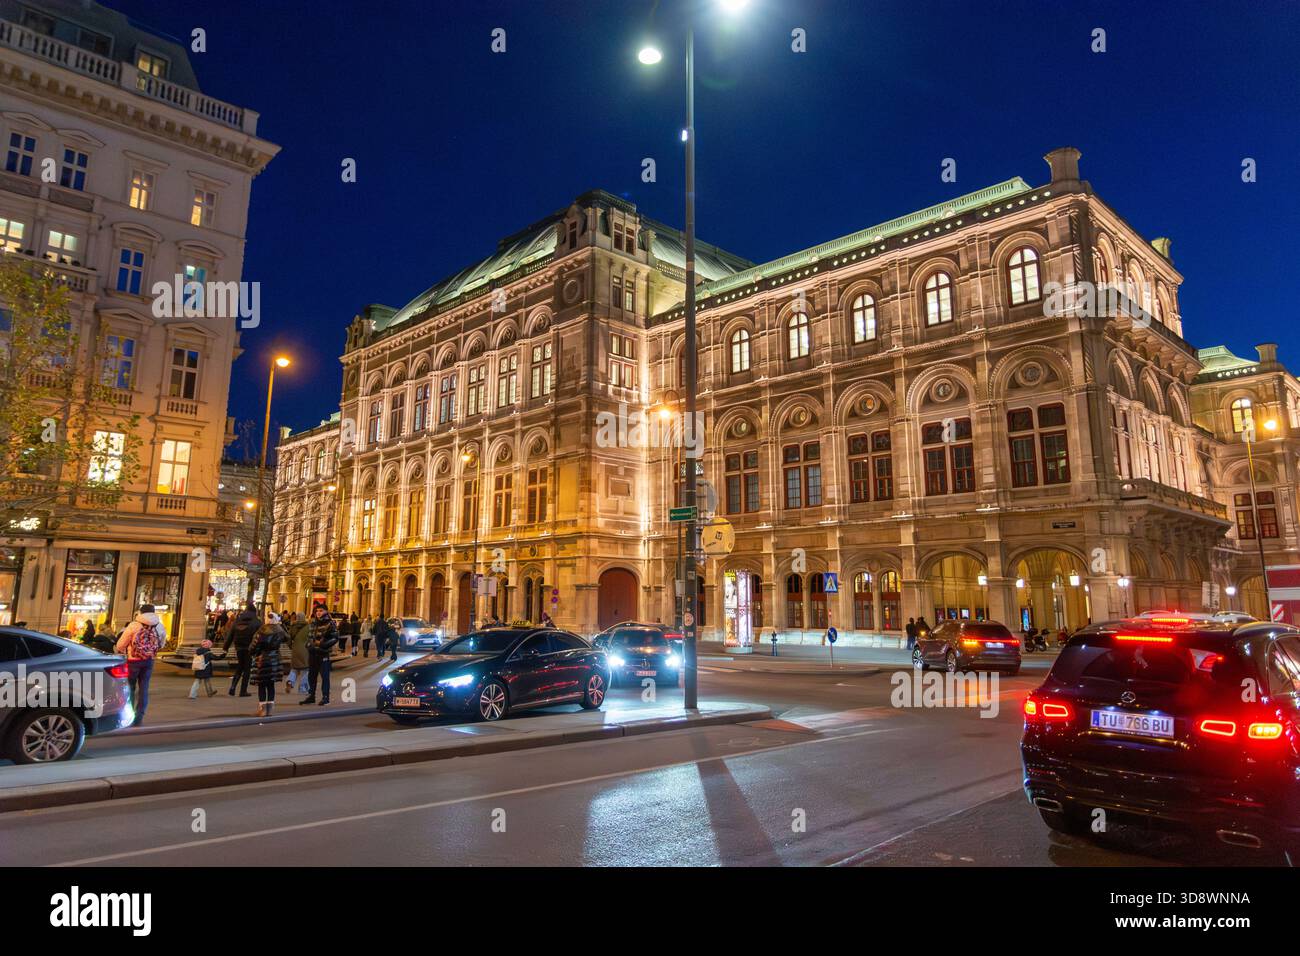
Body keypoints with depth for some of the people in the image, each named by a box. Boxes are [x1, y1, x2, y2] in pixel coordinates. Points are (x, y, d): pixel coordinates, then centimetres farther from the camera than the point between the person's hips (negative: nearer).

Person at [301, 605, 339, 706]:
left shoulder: (330, 623, -8)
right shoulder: (313, 623, 13)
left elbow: (335, 638, -12)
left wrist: (322, 644, -18)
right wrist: (309, 644, 13)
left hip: (324, 653, -7)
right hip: (313, 653, 7)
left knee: (324, 675, -3)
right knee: (311, 674, 12)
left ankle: (325, 696, 2)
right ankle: (311, 695, 22)